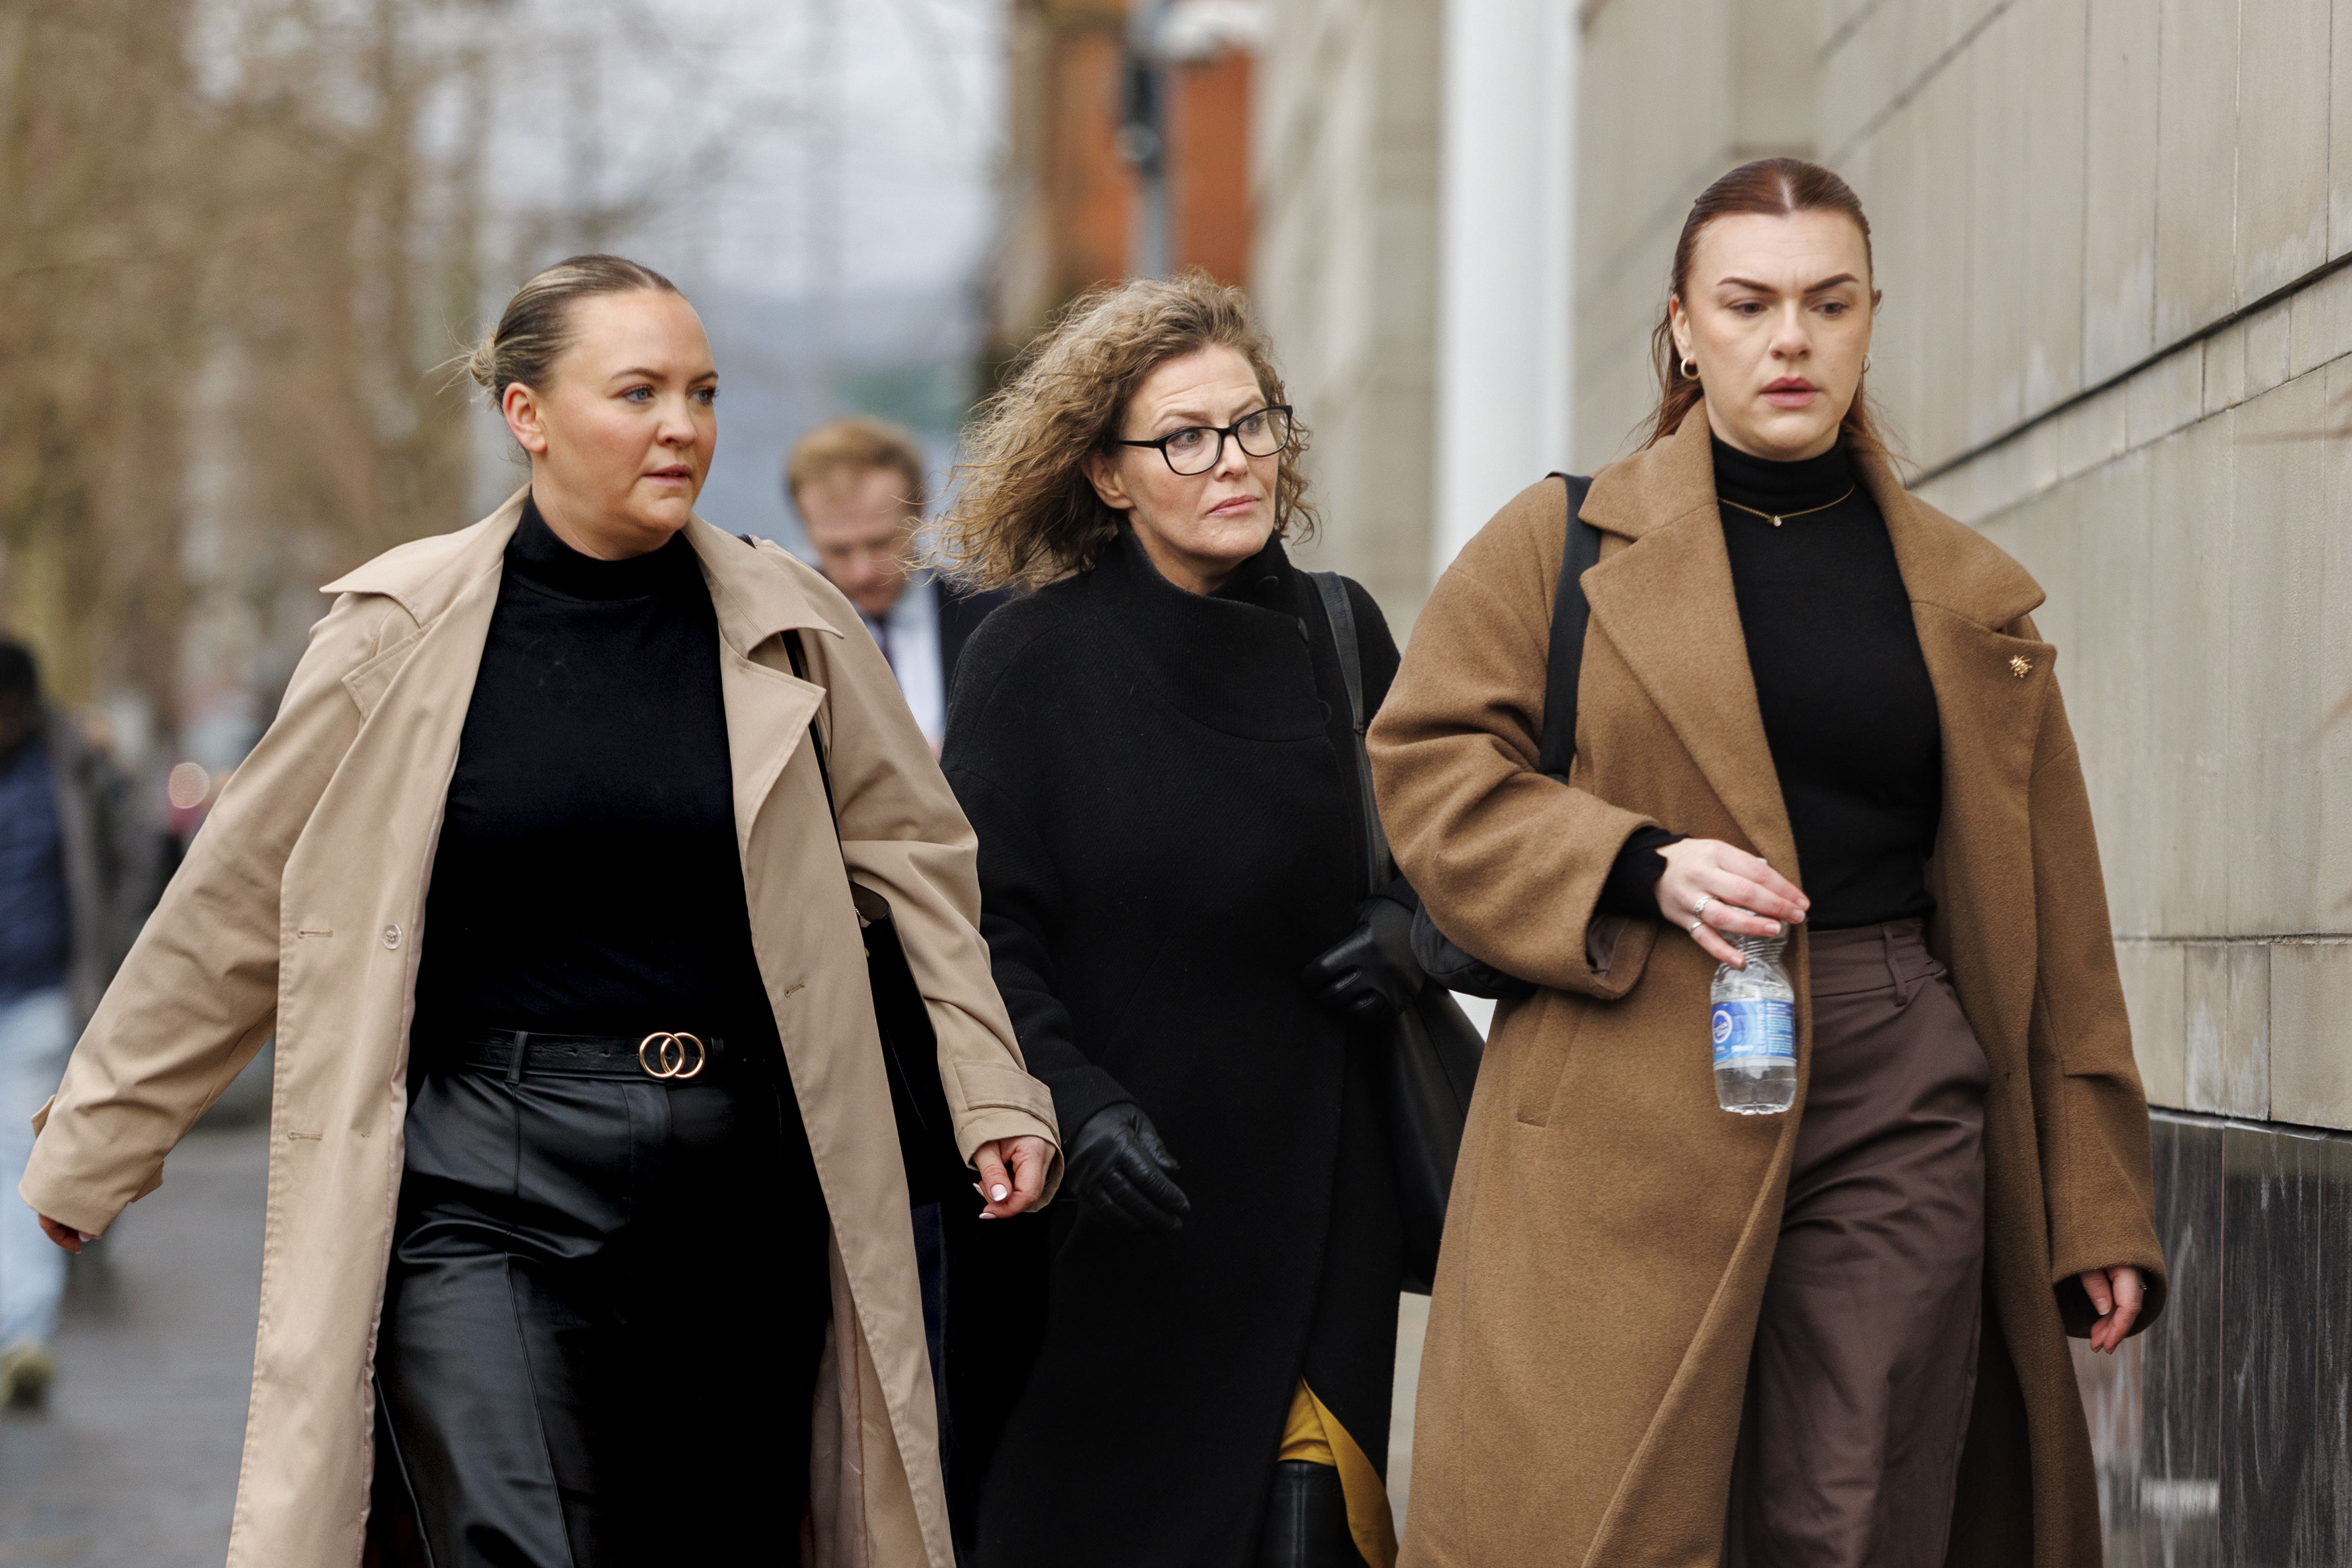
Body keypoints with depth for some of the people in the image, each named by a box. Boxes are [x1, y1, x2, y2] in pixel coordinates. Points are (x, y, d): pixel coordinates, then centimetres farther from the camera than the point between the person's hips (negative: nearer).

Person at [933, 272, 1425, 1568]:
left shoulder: (1340, 635, 8)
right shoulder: (1033, 658, -3)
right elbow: (983, 932, -8)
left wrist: (1415, 928, -3)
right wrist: (1076, 1101, -23)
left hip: (1317, 1203, 3)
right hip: (1112, 1216, -3)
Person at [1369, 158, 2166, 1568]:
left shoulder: (1970, 599, 14)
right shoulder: (1564, 543, 7)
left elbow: (2053, 927, 13)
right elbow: (1431, 765, 2)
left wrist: (2097, 1211, 9)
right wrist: (1642, 869, -14)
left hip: (1903, 1099, 2)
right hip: (1630, 1106, -2)